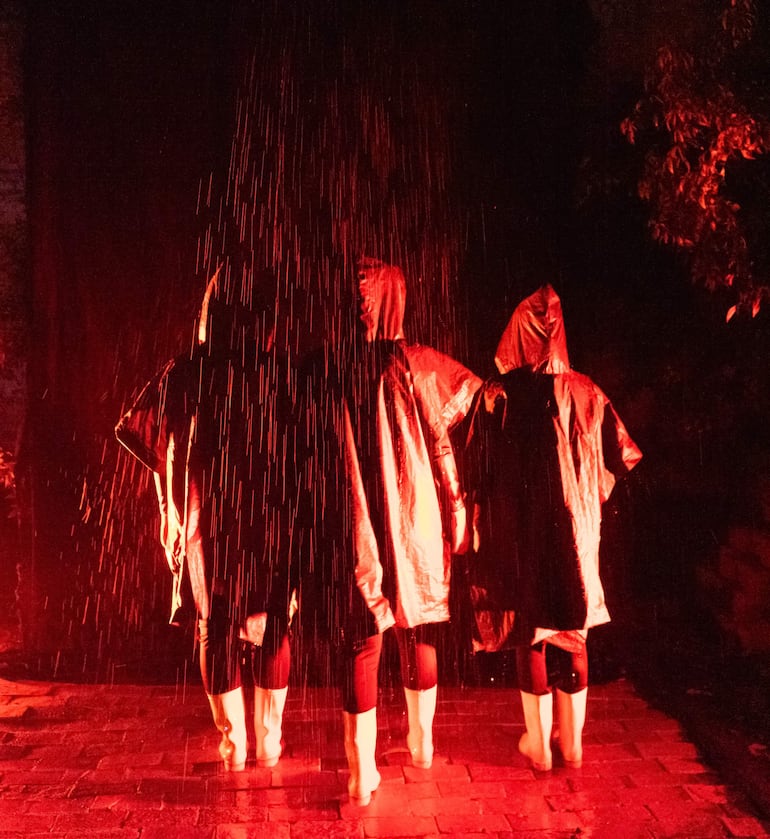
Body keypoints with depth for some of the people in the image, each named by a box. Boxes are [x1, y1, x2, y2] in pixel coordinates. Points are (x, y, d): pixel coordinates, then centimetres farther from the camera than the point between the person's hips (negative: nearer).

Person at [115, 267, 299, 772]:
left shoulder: (187, 374, -8)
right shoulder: (285, 374, -10)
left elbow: (135, 430, -5)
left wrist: (176, 475, 9)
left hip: (210, 522, 0)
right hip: (271, 520, 0)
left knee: (217, 629, 16)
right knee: (272, 627, 17)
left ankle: (233, 744, 24)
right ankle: (269, 743, 25)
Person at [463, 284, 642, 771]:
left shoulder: (497, 395, -10)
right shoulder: (585, 391, -3)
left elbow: (478, 470, -8)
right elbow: (624, 456, 4)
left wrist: (482, 526, 5)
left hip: (518, 533, -2)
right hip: (575, 529, 2)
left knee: (530, 634, 10)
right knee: (573, 632, 15)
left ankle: (539, 744, 20)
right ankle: (573, 742, 25)